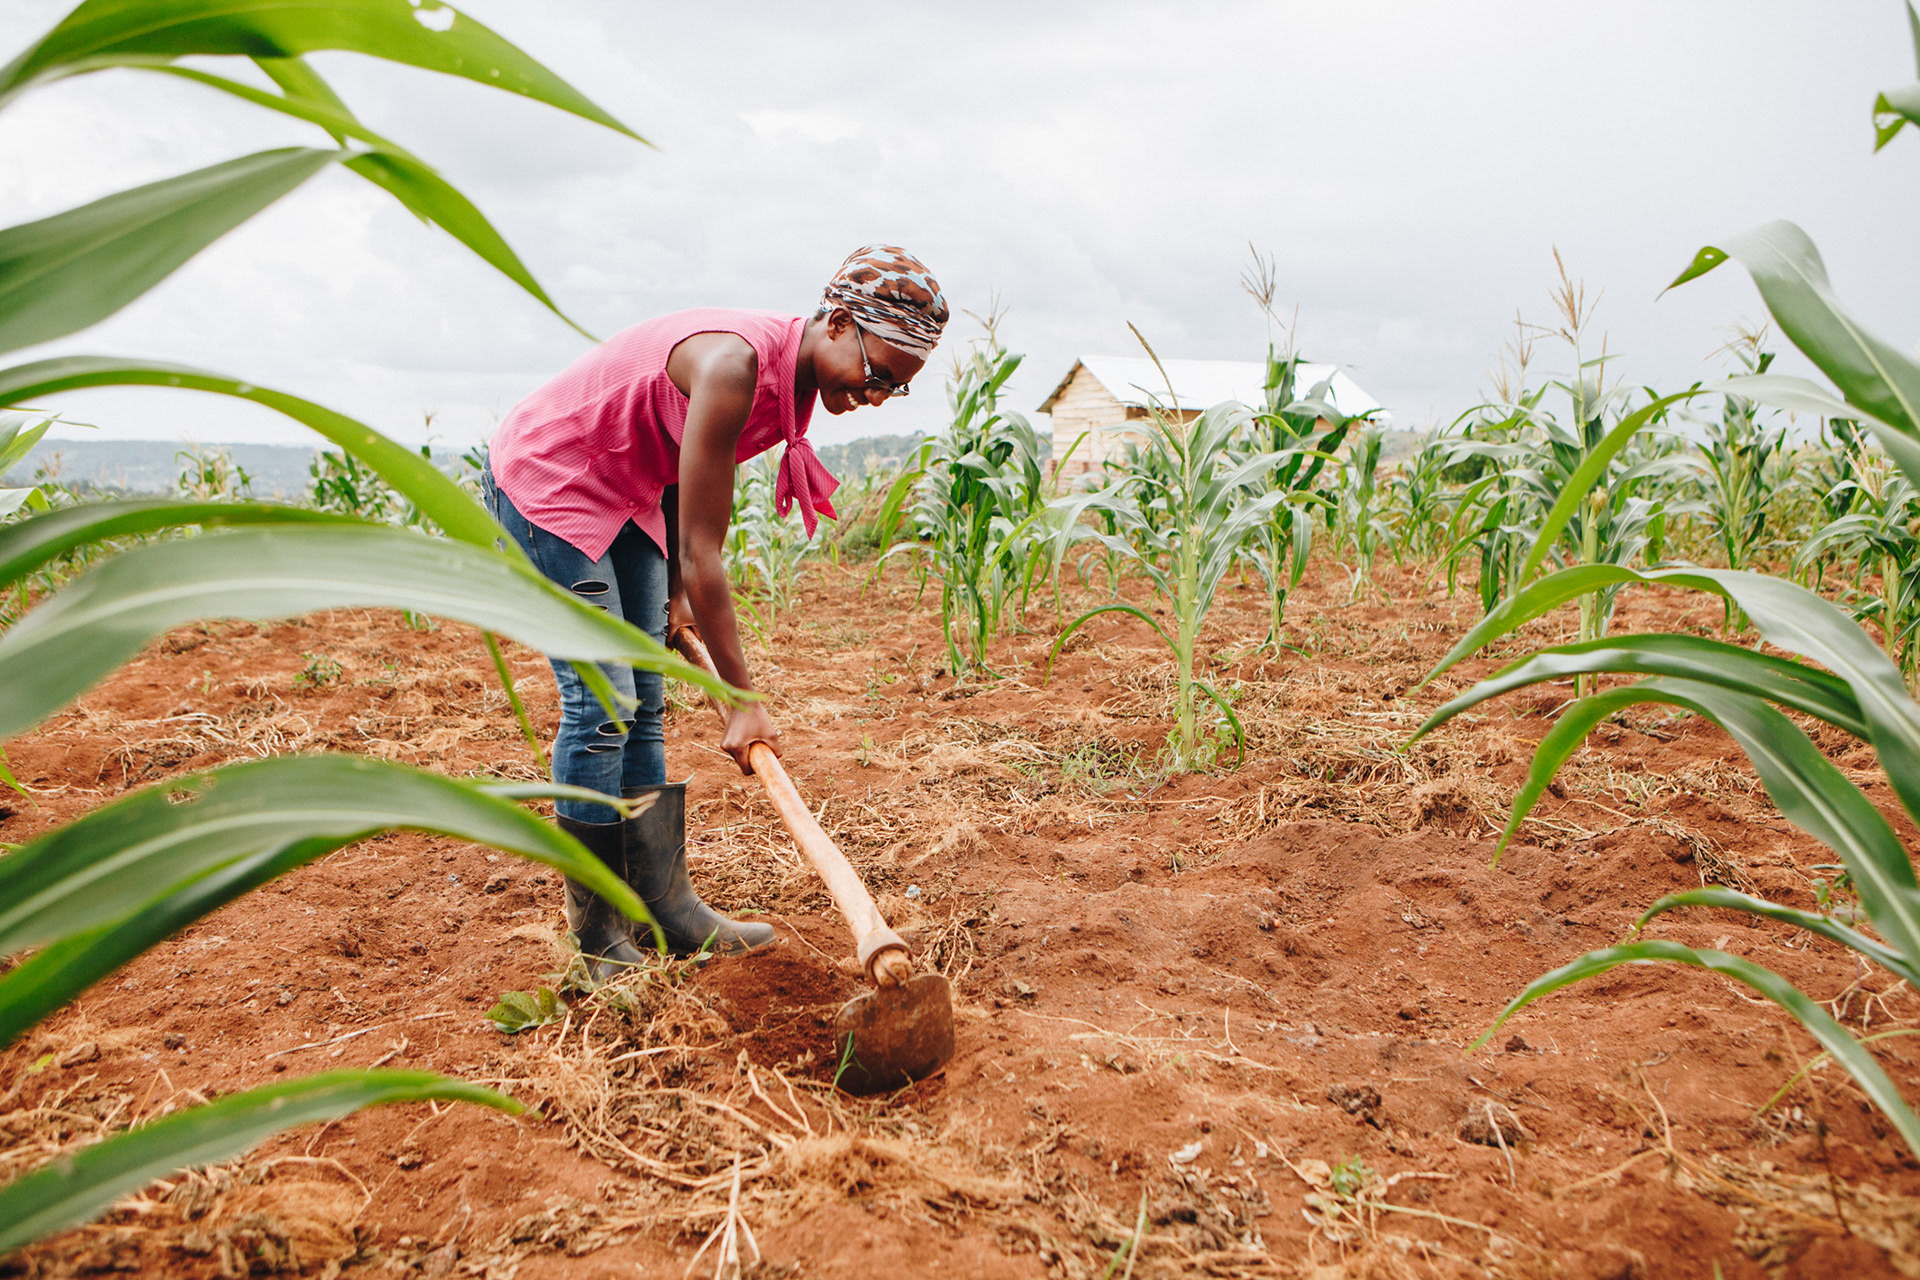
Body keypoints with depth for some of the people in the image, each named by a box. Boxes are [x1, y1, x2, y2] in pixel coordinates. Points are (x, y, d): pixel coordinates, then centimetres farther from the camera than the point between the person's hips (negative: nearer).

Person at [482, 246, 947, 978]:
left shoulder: (795, 379, -5)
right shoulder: (737, 365, -32)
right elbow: (701, 550, -29)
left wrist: (676, 594, 5)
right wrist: (742, 698, -24)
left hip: (622, 497, 9)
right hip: (541, 484, -9)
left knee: (643, 707, 7)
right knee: (601, 704, -11)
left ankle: (669, 913, 14)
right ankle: (596, 939, 2)